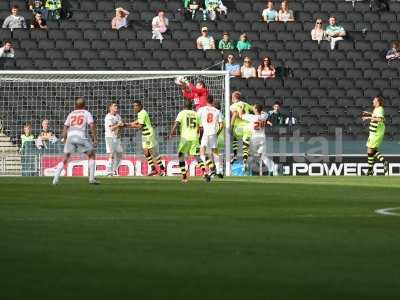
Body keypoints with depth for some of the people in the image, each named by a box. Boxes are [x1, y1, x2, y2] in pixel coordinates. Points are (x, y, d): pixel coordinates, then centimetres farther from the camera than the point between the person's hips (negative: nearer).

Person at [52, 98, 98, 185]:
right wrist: (95, 139, -2)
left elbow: (65, 128, 18)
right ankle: (91, 178, 5)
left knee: (65, 159, 10)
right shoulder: (86, 113, 12)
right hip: (81, 136, -3)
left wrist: (65, 141, 23)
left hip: (70, 136, 3)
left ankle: (55, 179, -2)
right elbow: (92, 126, -3)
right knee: (91, 155, 14)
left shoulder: (71, 114, 22)